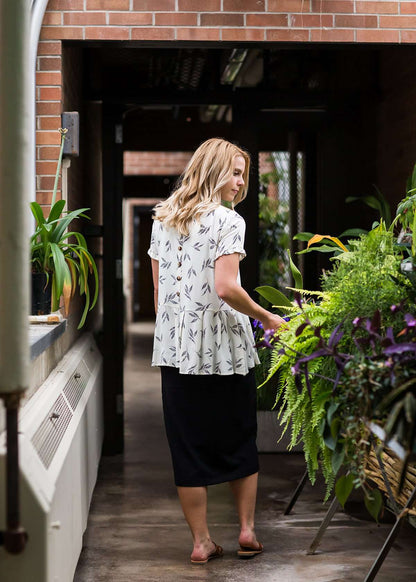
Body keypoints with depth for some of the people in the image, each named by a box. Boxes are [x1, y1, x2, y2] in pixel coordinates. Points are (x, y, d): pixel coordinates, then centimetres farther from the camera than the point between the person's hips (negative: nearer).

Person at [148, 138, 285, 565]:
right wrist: (266, 318, -7)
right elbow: (225, 288, -19)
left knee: (187, 445, 6)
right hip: (224, 348, -4)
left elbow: (158, 288, 12)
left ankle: (201, 542, 11)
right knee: (238, 438, 13)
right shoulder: (227, 220, -8)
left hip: (175, 348, 4)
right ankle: (247, 529, 19)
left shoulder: (162, 219, 10)